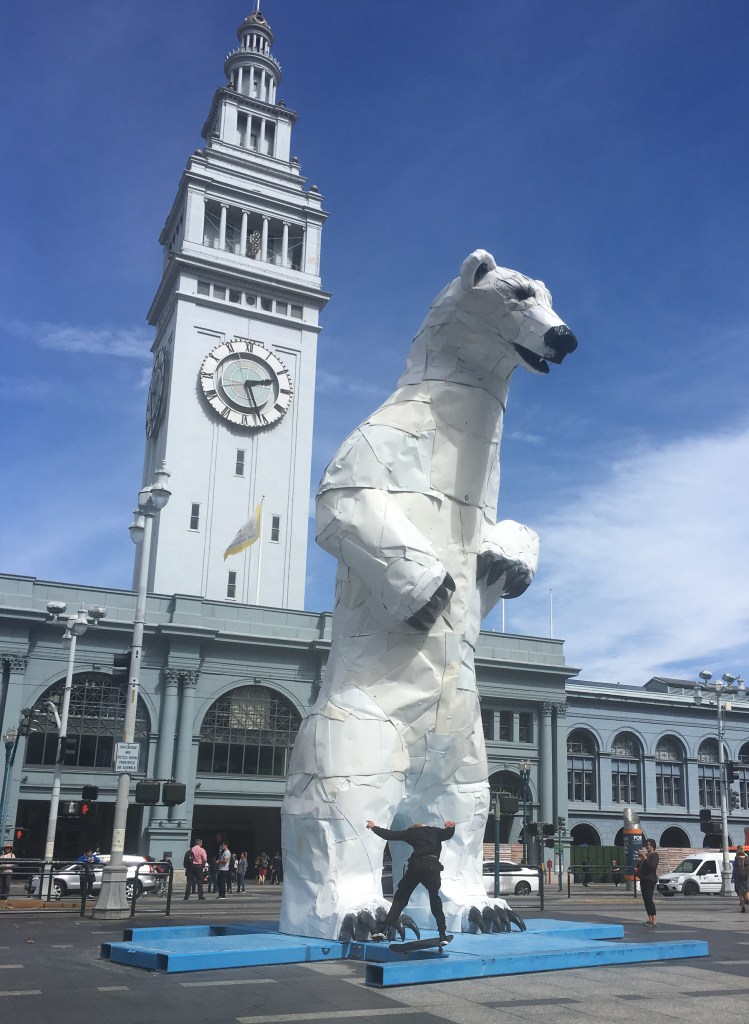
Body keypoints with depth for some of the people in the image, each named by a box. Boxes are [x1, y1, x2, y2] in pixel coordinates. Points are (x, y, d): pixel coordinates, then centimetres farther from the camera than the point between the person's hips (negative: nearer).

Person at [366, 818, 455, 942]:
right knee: (435, 899, 17)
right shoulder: (434, 831, 23)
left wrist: (374, 827, 34)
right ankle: (443, 935, 10)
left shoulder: (411, 832, 22)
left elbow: (390, 834, 23)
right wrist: (451, 827, 15)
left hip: (416, 866, -1)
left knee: (400, 898, 8)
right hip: (433, 866, 1)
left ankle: (383, 930, -3)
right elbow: (448, 834, 1)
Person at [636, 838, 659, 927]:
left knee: (649, 899, -16)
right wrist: (639, 859, 8)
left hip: (650, 880, -10)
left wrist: (644, 858, -23)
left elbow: (652, 866, -23)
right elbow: (639, 866, 23)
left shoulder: (654, 855, -7)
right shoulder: (646, 855, 21)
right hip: (644, 879, 10)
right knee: (646, 900, 9)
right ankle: (650, 919, 14)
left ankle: (654, 921, -19)